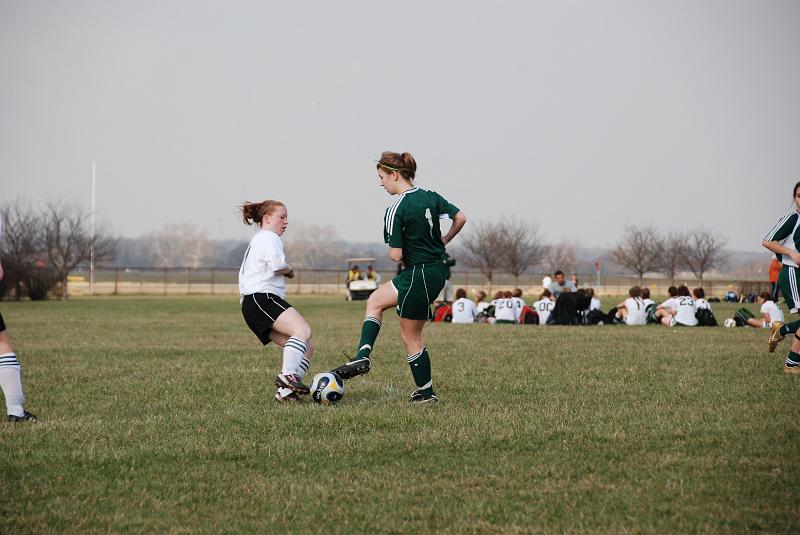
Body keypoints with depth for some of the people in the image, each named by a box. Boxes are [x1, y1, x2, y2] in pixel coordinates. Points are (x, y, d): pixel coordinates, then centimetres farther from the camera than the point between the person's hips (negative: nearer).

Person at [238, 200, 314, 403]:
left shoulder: (256, 241, 33)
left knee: (307, 348, 1)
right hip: (262, 298, -11)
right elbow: (277, 265, -18)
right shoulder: (269, 237, 0)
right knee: (303, 331, -29)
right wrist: (290, 270, 1)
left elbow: (243, 273, 36)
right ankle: (287, 375, -40)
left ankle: (285, 392, -11)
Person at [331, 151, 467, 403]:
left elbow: (396, 255, -19)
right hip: (436, 271, 9)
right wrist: (443, 241, 18)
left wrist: (393, 249, 5)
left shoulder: (395, 211, -18)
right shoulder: (431, 197, 2)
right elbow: (460, 217, 5)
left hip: (418, 276, -9)